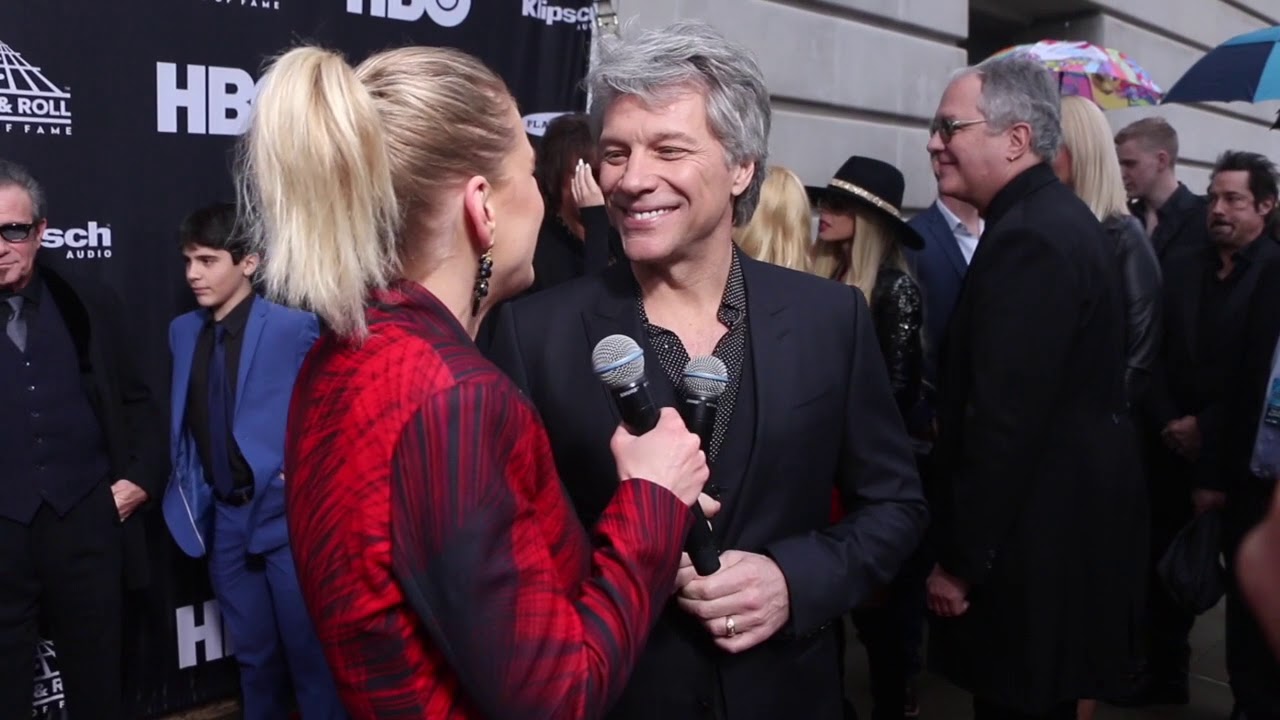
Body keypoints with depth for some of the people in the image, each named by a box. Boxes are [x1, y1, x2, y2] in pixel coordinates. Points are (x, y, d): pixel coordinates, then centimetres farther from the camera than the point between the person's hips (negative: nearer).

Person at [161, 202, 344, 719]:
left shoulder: (294, 327, -10)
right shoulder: (182, 331, 8)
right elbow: (185, 420, 15)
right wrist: (188, 489, 7)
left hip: (286, 513, -5)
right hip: (222, 518, 5)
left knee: (309, 652, 5)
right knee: (253, 655, 19)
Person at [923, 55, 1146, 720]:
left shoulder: (1028, 239, -22)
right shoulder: (1057, 217, 10)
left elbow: (1004, 421, -25)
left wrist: (960, 559, -17)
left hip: (1035, 539, -10)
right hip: (1070, 521, 10)